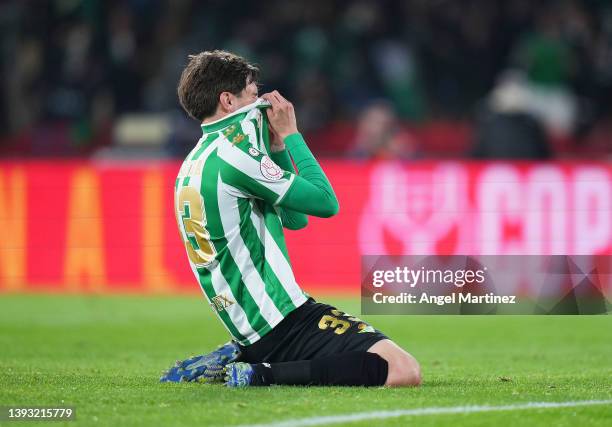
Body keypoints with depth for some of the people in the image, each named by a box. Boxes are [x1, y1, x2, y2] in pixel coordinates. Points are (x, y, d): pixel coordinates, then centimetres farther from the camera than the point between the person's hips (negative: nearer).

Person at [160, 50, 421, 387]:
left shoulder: (191, 168, 17)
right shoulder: (232, 156, -13)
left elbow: (295, 218, 21)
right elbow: (326, 202, -9)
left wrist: (276, 146, 14)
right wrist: (290, 134, 0)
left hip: (247, 332, 10)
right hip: (281, 319, -10)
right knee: (404, 370, -20)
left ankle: (234, 362, 13)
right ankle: (262, 375, -18)